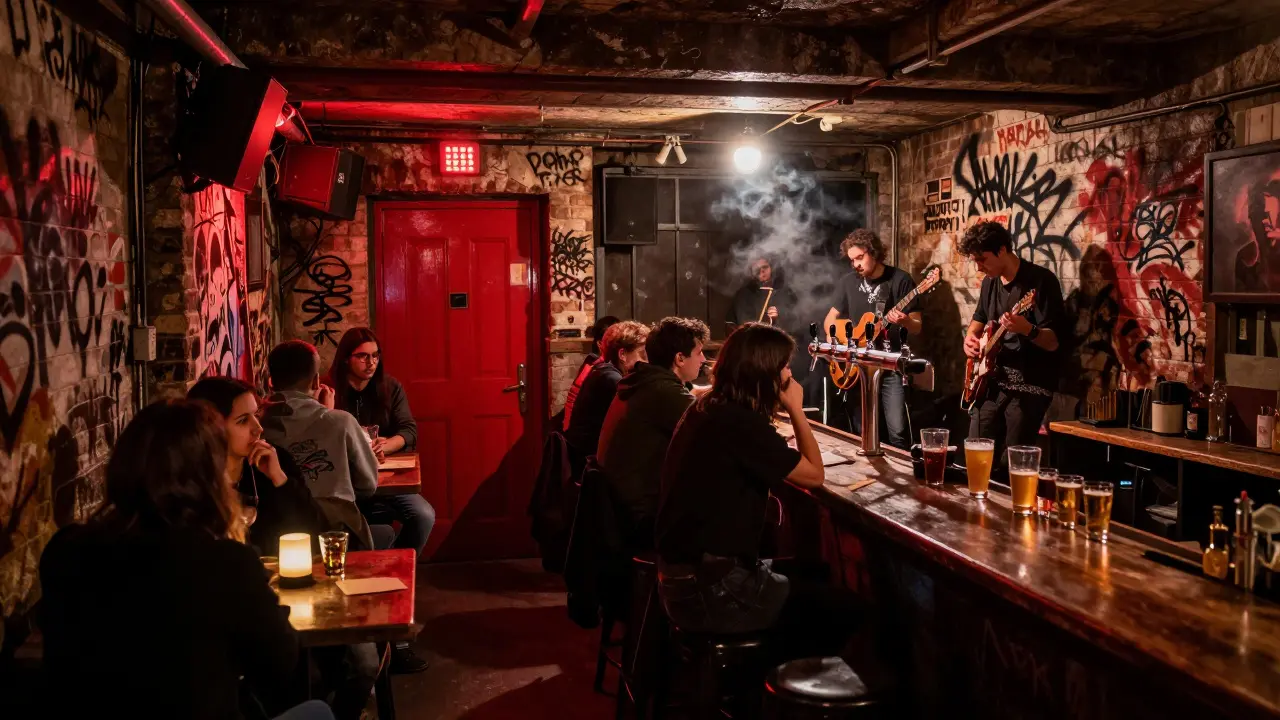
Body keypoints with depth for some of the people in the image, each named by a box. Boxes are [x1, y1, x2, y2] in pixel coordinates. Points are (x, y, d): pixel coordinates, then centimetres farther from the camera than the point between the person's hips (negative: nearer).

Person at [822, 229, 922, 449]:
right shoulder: (848, 282, 6)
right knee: (861, 434, 7)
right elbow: (831, 317, 17)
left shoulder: (900, 280, -5)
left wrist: (905, 321, -26)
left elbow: (917, 327, -4)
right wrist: (831, 336, -3)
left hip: (890, 368, -4)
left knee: (898, 432, -12)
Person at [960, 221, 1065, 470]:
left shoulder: (1041, 280, -13)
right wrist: (970, 338, 5)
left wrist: (1028, 330, -38)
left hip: (1029, 386, -7)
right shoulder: (990, 282, 10)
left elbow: (1053, 342, -17)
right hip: (992, 381, 7)